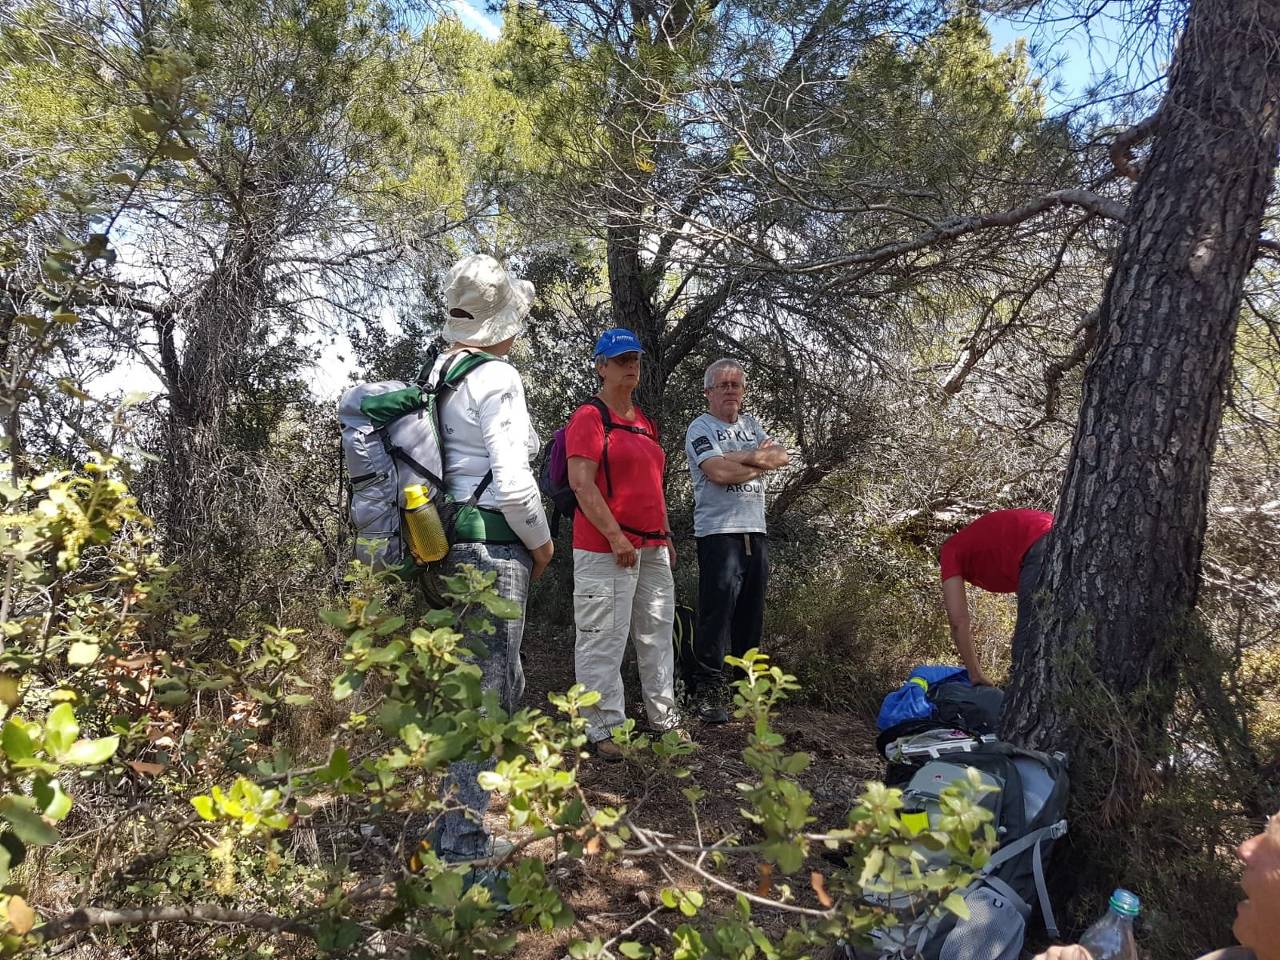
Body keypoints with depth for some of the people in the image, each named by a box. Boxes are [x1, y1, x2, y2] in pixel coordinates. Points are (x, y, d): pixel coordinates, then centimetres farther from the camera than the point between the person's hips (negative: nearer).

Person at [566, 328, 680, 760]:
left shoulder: (645, 422, 18)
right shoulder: (588, 417, -8)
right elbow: (581, 483, -16)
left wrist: (666, 535, 19)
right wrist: (616, 538, -19)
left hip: (652, 548, 9)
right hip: (606, 550, -8)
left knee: (657, 634, 16)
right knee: (603, 640, -3)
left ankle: (663, 716, 29)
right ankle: (603, 729, 8)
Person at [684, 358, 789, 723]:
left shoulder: (752, 425, 20)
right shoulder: (700, 428, -1)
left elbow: (782, 457, 5)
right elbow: (719, 472, -17)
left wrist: (746, 457, -9)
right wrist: (761, 462, -3)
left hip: (755, 530, 7)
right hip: (718, 532, -6)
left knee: (751, 613, 11)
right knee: (717, 611, -9)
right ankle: (707, 690, -3)